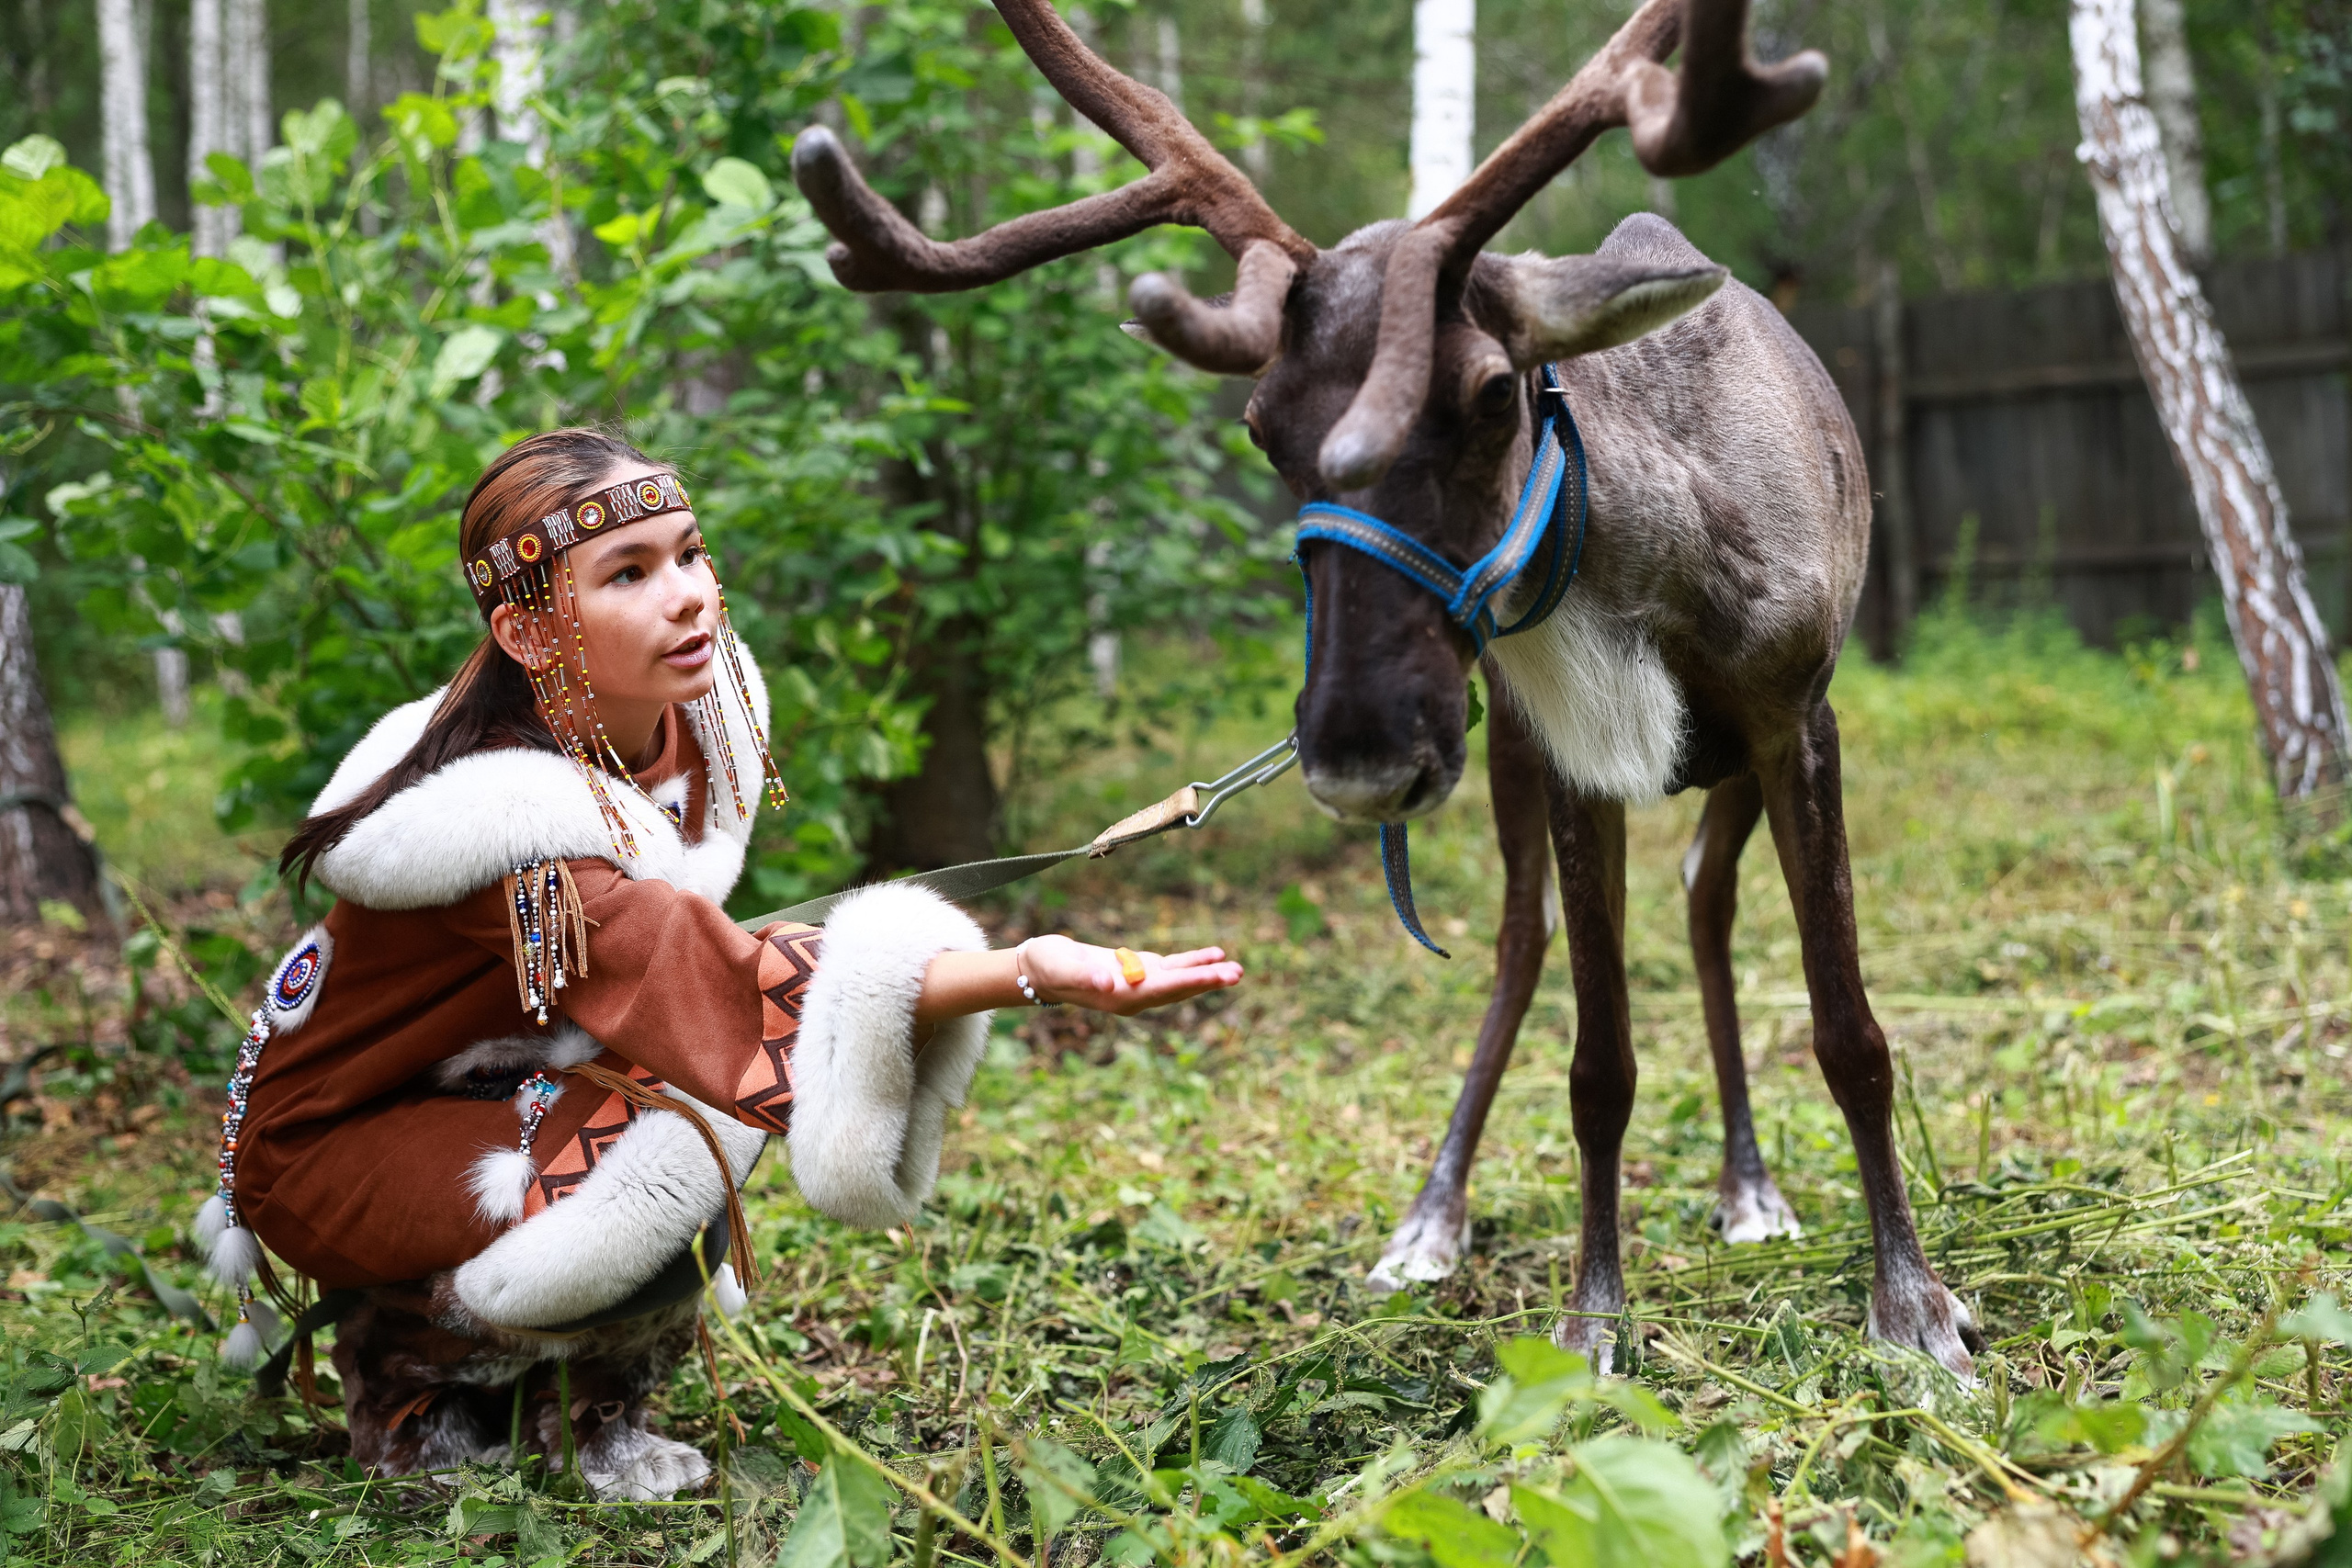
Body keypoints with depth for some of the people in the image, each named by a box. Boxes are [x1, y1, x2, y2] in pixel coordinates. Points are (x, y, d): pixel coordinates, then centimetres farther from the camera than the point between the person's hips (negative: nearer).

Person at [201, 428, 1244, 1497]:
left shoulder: (695, 715, -9)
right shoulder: (508, 826, -33)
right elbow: (745, 989, -43)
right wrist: (1027, 973, -54)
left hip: (497, 1085, 8)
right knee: (668, 1172, -30)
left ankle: (585, 1404, 2)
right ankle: (403, 1366, -4)